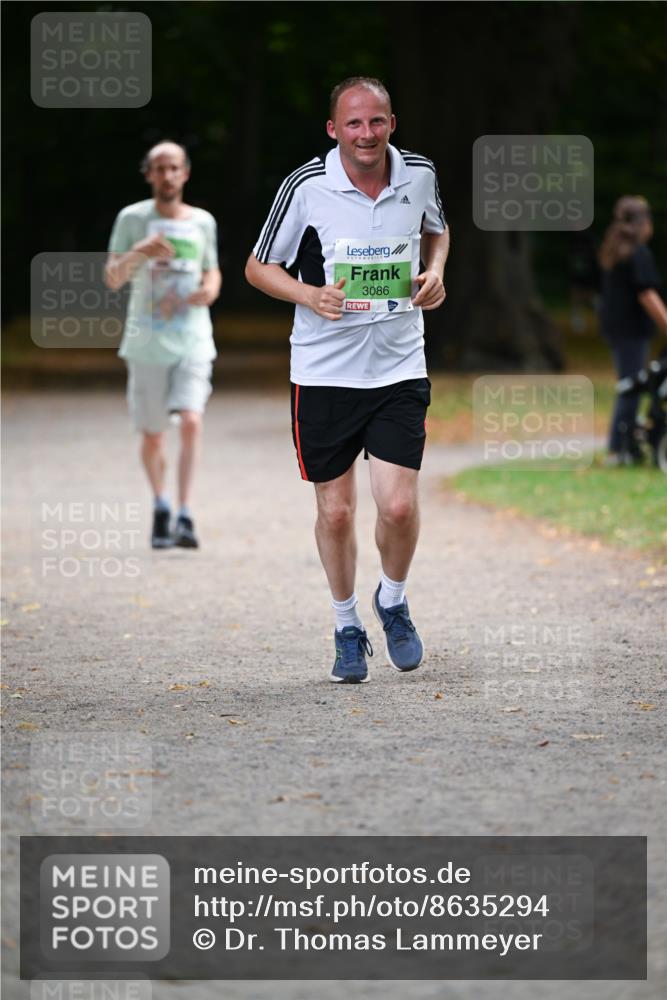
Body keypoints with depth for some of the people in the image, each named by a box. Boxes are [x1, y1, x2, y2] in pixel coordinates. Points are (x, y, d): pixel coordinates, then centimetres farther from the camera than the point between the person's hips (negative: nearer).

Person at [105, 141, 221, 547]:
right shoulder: (132, 218, 0)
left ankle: (185, 515, -21)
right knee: (153, 436, 7)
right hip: (147, 343, 0)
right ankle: (161, 507, 32)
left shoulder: (203, 221, 8)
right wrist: (138, 252, -24)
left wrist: (211, 287, -2)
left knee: (191, 421, -20)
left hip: (193, 342, 0)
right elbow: (112, 278, -5)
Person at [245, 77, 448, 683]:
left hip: (399, 367, 1)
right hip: (323, 372, -1)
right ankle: (347, 628, 25)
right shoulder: (306, 187, -10)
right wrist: (309, 295, -18)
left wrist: (434, 273, 0)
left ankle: (393, 602, 21)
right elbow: (258, 267, 0)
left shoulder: (419, 176, -2)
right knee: (335, 512, 3)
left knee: (399, 506, -8)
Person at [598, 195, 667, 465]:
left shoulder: (611, 253, 14)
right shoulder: (639, 254, -14)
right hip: (633, 329, -9)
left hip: (613, 327, 9)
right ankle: (616, 450, -7)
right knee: (630, 389, -6)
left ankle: (631, 449, 17)